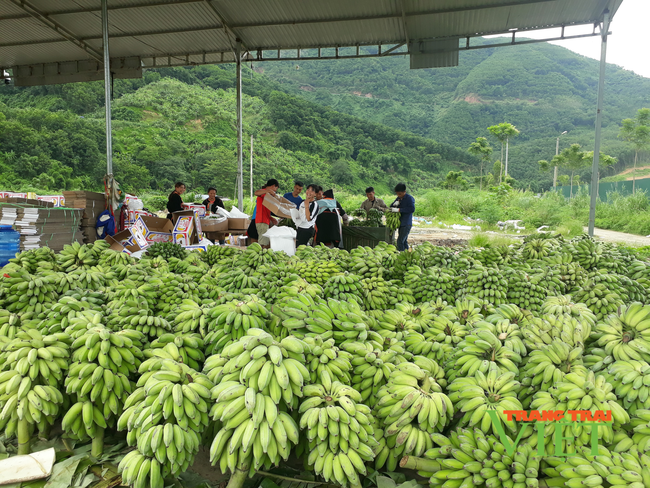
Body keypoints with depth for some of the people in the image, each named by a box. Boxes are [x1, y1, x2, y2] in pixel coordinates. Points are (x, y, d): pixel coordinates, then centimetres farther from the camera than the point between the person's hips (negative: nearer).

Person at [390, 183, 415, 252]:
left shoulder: (409, 198, -10)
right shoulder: (398, 198, 13)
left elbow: (412, 209, -24)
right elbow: (391, 208, 16)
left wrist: (399, 209, -25)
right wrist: (394, 204, -8)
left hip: (406, 224, -8)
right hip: (401, 223, 8)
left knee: (400, 241, -15)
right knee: (404, 241, 14)